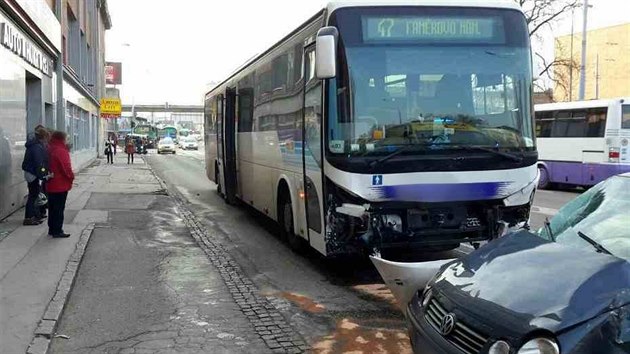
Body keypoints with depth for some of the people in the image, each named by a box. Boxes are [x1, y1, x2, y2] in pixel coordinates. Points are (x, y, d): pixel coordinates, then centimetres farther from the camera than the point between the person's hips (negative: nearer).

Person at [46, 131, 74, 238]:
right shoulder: (61, 151, -19)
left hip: (51, 184, 9)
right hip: (61, 185, -9)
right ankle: (57, 231, 1)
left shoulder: (50, 149, 10)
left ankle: (52, 229, 23)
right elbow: (66, 167, -21)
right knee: (59, 208, -2)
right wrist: (71, 177, -5)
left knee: (52, 208, 16)